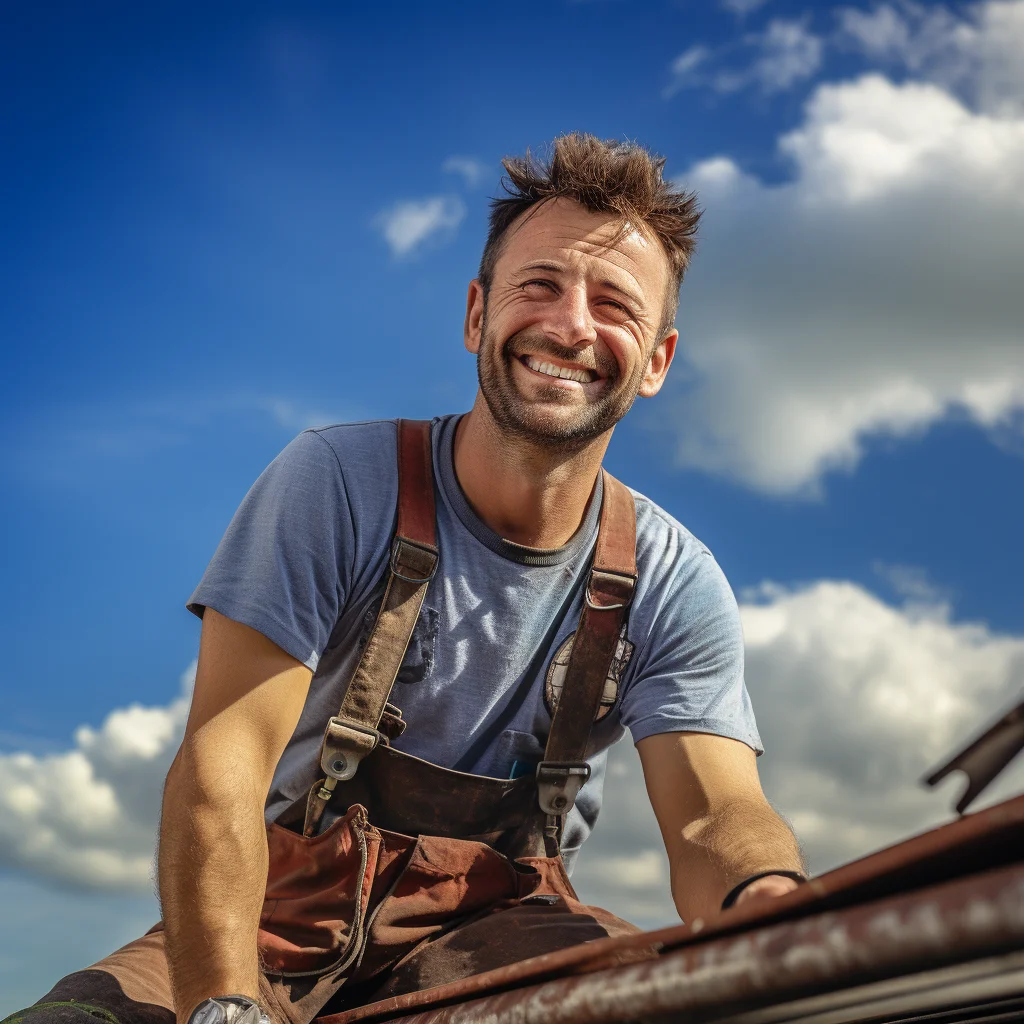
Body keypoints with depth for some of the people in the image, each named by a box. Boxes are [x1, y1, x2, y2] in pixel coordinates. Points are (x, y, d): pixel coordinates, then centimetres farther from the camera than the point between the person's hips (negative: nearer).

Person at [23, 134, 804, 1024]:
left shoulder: (674, 584, -3)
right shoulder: (339, 482, -10)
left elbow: (716, 816, -13)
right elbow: (223, 760, -19)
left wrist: (771, 896, -40)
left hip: (493, 932, 2)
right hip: (290, 914, -1)